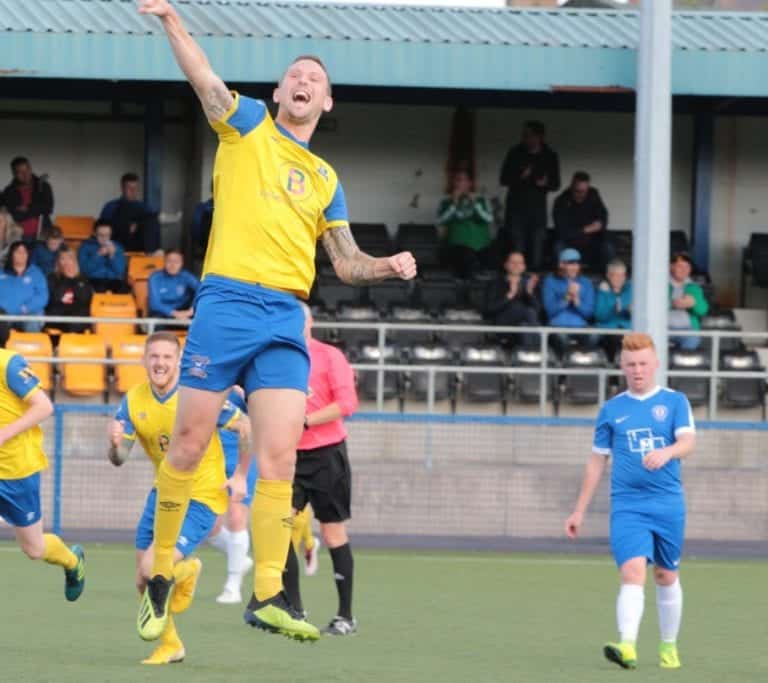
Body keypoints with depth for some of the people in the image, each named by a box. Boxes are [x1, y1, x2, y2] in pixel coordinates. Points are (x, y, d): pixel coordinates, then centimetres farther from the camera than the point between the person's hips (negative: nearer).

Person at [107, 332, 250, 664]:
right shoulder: (134, 400, -3)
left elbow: (246, 428, -9)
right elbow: (119, 459, -4)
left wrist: (240, 476, -8)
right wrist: (115, 443, -26)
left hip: (201, 497, -6)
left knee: (152, 570, -21)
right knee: (144, 583, 7)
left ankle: (185, 572, 14)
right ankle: (170, 645, 32)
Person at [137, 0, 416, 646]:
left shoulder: (326, 179, 21)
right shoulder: (248, 126, 11)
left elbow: (347, 262, 23)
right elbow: (203, 76, -3)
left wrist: (387, 266, 3)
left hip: (285, 319, 3)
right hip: (226, 302, -3)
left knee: (279, 457, -7)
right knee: (188, 445, -2)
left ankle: (267, 595, -8)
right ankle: (160, 575, 13)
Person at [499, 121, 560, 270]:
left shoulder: (550, 156, 5)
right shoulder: (515, 153, 2)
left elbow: (555, 184, 10)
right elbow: (504, 179, 2)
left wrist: (546, 184, -13)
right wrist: (520, 177, -18)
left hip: (538, 207, 1)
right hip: (516, 207, -1)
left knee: (536, 251, -1)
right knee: (516, 249, -8)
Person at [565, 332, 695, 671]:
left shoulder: (675, 402, 4)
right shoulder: (611, 410, 9)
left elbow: (688, 442, -11)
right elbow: (597, 461, 14)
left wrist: (666, 452, -34)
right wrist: (579, 511, 14)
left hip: (668, 503, 0)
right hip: (627, 506, 0)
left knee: (667, 576, 11)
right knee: (633, 572, -18)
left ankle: (669, 646, 29)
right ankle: (627, 647, -30)